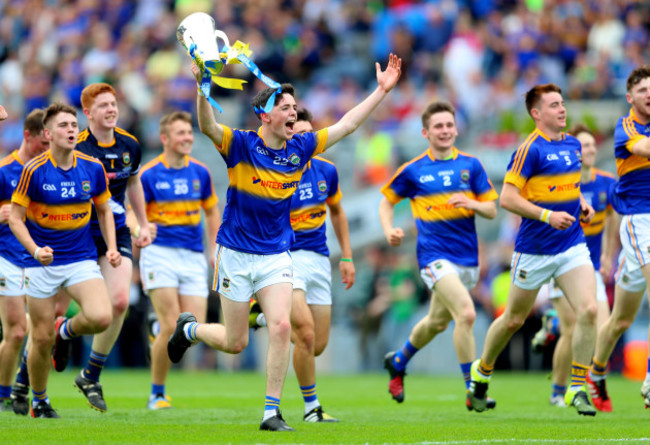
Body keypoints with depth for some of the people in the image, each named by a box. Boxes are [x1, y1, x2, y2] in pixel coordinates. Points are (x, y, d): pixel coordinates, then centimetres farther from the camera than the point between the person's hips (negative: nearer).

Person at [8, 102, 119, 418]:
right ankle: (39, 402, 23)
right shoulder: (34, 170, -11)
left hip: (81, 259, 2)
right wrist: (36, 250, -22)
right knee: (42, 339, 0)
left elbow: (104, 210, 13)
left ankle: (66, 330, 13)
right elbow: (15, 218, -7)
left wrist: (111, 248, 0)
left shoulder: (92, 168, -2)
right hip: (42, 262, -2)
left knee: (101, 317, -22)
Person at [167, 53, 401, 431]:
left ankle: (272, 411, -7)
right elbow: (208, 126, -29)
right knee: (235, 343, 3)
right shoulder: (241, 146, -11)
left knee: (281, 327, -15)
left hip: (277, 256, 3)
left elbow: (346, 125, 7)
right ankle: (190, 328, 37)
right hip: (236, 255, -3)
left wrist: (382, 90, 3)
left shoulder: (300, 149, 2)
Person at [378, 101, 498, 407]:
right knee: (466, 314, -22)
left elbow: (491, 210, 6)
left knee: (437, 322, 19)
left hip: (468, 256, 5)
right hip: (435, 255, -5)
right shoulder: (413, 170, -1)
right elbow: (386, 201, 12)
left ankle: (397, 362, 46)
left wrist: (472, 204, -16)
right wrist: (389, 231, -5)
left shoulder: (471, 165, 5)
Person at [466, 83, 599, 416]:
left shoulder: (572, 145, 9)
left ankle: (577, 388, -4)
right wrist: (547, 216, -25)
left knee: (588, 309, -13)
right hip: (534, 249, -5)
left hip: (572, 245, 5)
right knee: (514, 319, 9)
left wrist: (581, 204, 7)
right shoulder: (530, 149, -14)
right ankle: (481, 372, 35)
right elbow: (508, 198, -18)